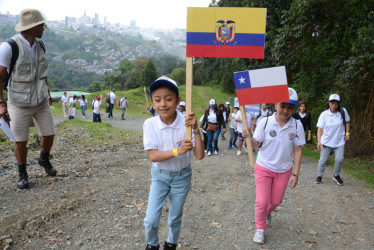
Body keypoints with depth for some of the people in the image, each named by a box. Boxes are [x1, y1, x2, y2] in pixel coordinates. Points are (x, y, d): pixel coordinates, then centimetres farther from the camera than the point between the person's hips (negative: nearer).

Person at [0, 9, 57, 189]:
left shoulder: (39, 44, 0)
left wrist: (48, 93, 19)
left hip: (41, 101, 5)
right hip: (19, 103, -5)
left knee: (49, 135, 7)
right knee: (21, 141, 4)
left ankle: (44, 160, 37)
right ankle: (22, 174, 26)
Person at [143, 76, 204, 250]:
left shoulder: (186, 123, -19)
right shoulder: (150, 124, -18)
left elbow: (199, 155, -22)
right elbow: (153, 156, -21)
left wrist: (196, 130, -33)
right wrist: (177, 151, -35)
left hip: (181, 177, 0)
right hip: (159, 176, 0)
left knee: (175, 219, 16)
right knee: (151, 220, 0)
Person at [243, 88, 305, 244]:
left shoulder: (297, 126, -12)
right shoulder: (265, 122, -16)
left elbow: (297, 151, -6)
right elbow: (256, 145, -10)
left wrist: (295, 174, -5)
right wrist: (249, 138, -32)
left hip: (284, 170, 2)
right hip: (264, 168, -2)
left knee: (276, 201, 17)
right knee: (262, 201, -2)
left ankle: (268, 212, 53)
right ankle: (260, 228, 26)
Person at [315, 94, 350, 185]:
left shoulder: (343, 111, -6)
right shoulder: (324, 114, -11)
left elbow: (347, 122, 12)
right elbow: (320, 128, -11)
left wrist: (347, 133, 5)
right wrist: (319, 141, -19)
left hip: (340, 141, 1)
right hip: (326, 142, -1)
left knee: (339, 159, -8)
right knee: (323, 160, 4)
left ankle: (336, 175, 18)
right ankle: (319, 175, 26)